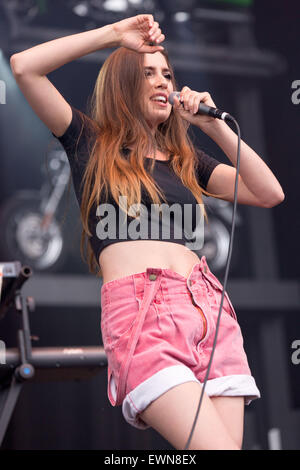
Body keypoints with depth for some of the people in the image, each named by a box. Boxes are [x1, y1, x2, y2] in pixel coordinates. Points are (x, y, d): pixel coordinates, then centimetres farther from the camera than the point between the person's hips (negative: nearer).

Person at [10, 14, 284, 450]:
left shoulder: (186, 160, 26)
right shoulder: (92, 144, 16)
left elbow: (270, 194, 13)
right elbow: (24, 67, 5)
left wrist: (214, 125, 8)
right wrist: (114, 34, 6)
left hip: (208, 306, 5)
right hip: (140, 311, -5)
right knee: (216, 446, -21)